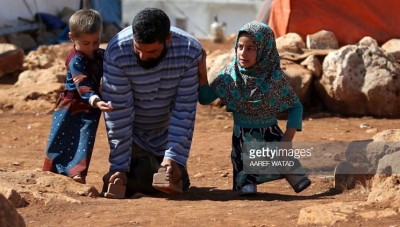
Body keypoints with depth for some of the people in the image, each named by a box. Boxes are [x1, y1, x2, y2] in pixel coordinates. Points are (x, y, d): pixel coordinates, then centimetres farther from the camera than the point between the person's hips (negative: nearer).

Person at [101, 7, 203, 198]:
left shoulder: (190, 51, -26)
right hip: (131, 133, -2)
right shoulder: (117, 52, -30)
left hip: (167, 133, 2)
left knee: (177, 184, 0)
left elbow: (185, 110, -21)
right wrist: (119, 167, -24)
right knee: (143, 184, -15)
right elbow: (118, 111, -25)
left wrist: (174, 157, -26)